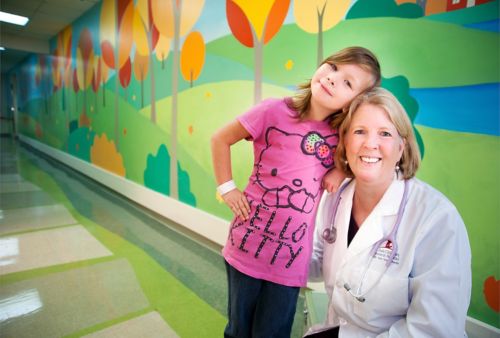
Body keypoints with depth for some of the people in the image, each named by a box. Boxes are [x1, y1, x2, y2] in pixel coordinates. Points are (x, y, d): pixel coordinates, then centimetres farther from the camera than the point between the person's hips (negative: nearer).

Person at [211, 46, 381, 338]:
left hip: (291, 260, 2)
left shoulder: (341, 133, -4)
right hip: (247, 246, -1)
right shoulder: (275, 111, -12)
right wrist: (227, 188, -5)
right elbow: (221, 140, -1)